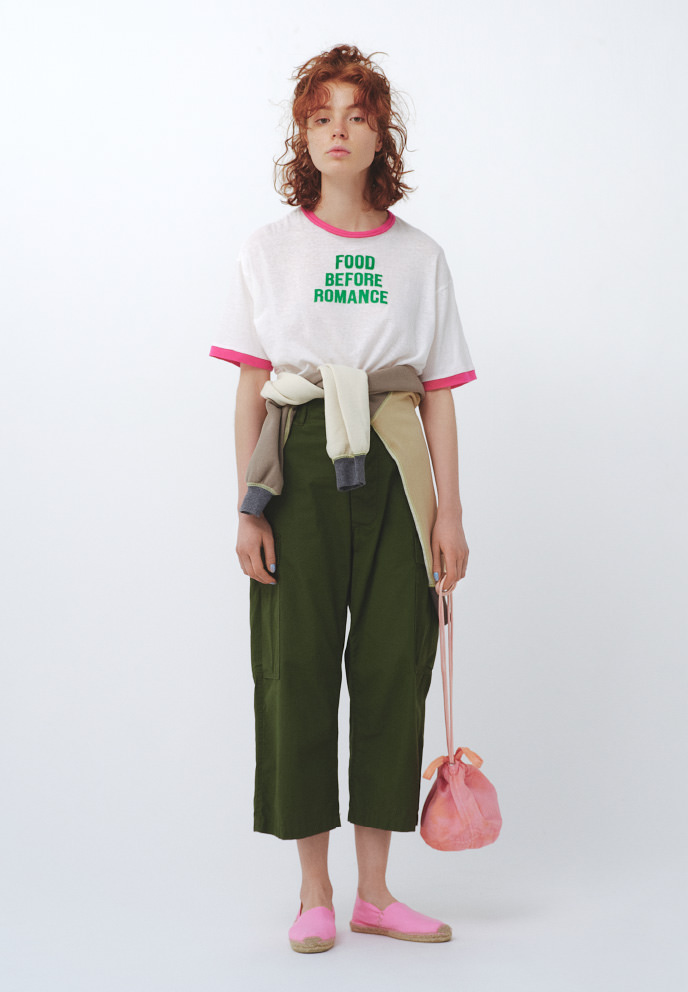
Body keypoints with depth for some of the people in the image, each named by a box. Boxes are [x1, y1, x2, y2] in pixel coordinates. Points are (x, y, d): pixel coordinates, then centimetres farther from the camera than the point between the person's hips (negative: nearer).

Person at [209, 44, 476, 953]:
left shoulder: (420, 256, 10)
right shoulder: (269, 250, 7)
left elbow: (440, 396, 7)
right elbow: (250, 391, 4)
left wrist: (451, 513, 1)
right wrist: (247, 508, -3)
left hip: (394, 473, 1)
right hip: (300, 468, -1)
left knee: (394, 666, 1)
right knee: (297, 665, -1)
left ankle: (375, 891, 14)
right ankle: (314, 893, 12)